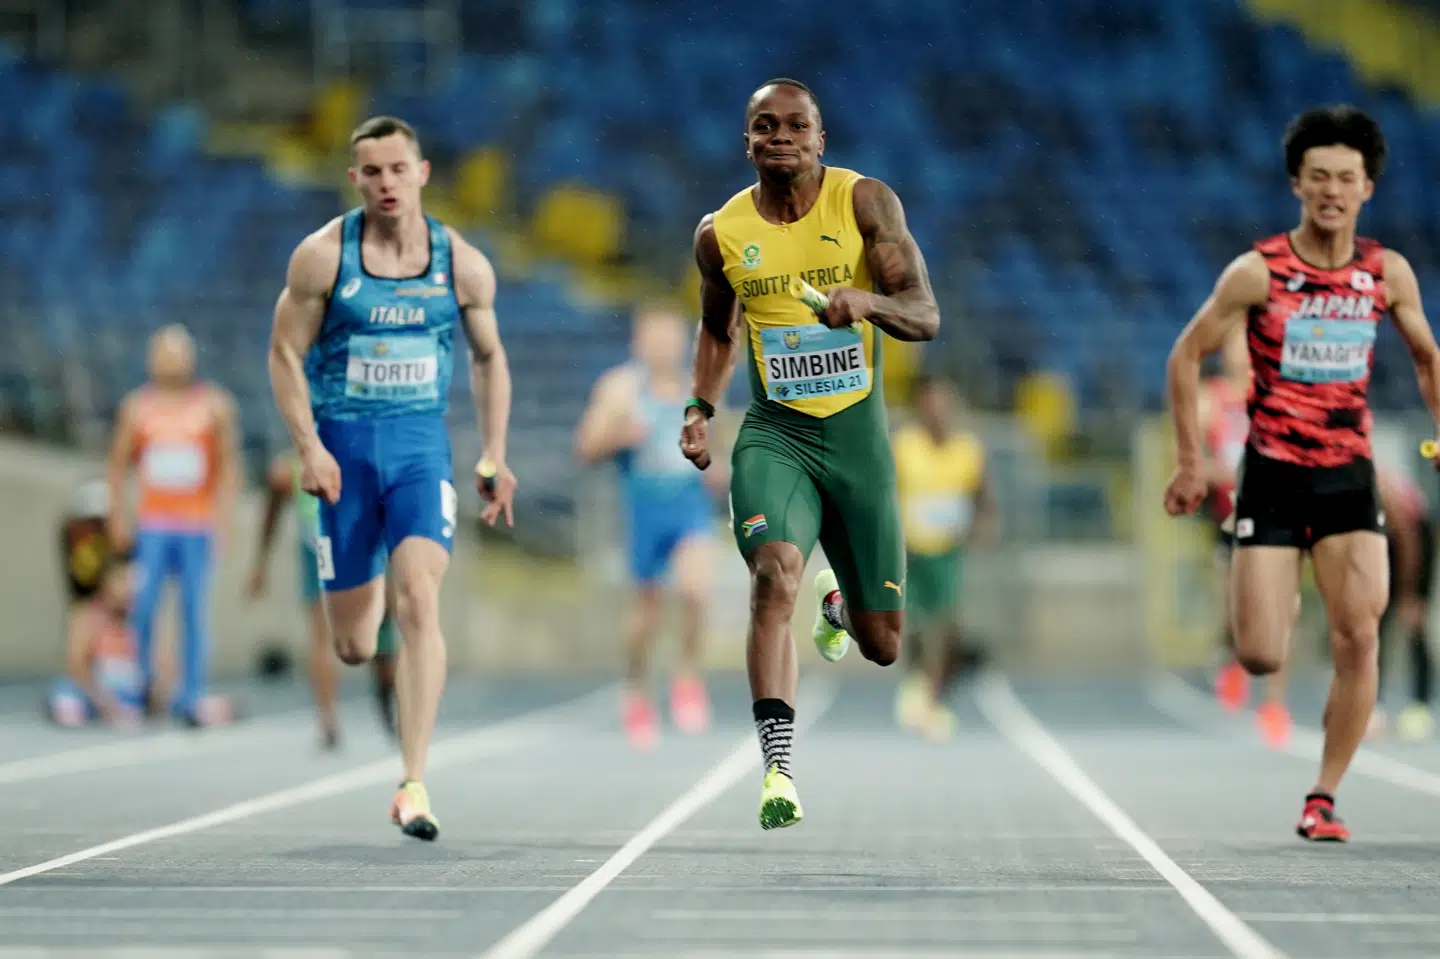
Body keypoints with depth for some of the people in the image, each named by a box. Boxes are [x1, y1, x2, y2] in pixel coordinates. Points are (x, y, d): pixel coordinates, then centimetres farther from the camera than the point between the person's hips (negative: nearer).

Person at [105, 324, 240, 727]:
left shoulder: (215, 405, 2)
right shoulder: (137, 406, 6)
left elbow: (229, 464, 2)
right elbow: (119, 462, 13)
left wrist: (223, 516, -6)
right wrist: (117, 516, 6)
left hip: (198, 525, -1)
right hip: (152, 524, 1)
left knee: (195, 611, -2)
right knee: (143, 607, -5)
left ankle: (190, 698, 1)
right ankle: (142, 683, 12)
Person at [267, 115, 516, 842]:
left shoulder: (463, 264, 1)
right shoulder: (322, 256, -5)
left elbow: (488, 357, 14)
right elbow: (285, 354, -1)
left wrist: (494, 457, 9)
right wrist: (309, 449, -12)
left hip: (422, 443, 0)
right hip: (343, 445, 0)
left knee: (419, 599, -21)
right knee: (352, 648, 3)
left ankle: (414, 785, -22)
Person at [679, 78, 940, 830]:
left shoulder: (866, 202, -5)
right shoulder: (721, 232, 1)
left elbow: (926, 318, -11)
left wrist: (867, 301, -32)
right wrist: (700, 408, 8)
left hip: (858, 432, 0)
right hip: (774, 432, 0)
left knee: (882, 646, 8)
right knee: (775, 571, -30)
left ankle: (837, 600, 47)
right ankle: (778, 767, -29)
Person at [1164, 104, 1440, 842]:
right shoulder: (1257, 272, -9)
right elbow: (1186, 356, -1)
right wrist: (1191, 463, -3)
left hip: (1350, 477, 2)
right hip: (1273, 476, -2)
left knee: (1358, 636, -14)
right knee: (1259, 660, -7)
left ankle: (1324, 799, -1)